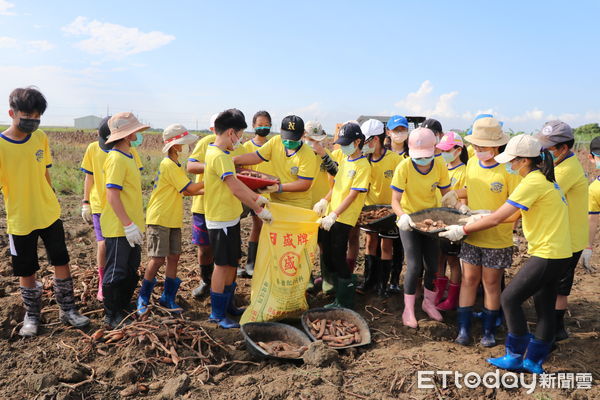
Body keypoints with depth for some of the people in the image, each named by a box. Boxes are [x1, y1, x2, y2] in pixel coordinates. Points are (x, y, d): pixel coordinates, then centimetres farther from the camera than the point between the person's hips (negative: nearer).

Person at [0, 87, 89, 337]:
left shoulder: (41, 138, -2)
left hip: (50, 214, 4)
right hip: (20, 220, -3)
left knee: (62, 262, 9)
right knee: (26, 271, 10)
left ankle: (67, 310, 26)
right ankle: (32, 316, 31)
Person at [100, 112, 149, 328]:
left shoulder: (128, 156, 12)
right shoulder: (116, 159, -18)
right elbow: (112, 195, -23)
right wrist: (128, 225, -24)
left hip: (131, 226, 10)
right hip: (119, 228, -10)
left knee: (131, 271, 19)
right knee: (116, 272, 3)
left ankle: (124, 309, 33)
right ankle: (111, 316, 18)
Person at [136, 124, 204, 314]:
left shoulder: (174, 165, 15)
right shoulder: (169, 165, -16)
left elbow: (184, 191, 12)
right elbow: (190, 189, -18)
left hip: (173, 220, 9)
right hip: (159, 219, -9)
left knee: (173, 257, 7)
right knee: (158, 259, -6)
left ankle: (168, 297, 17)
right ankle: (143, 297, 11)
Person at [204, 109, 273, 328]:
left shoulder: (221, 153, 11)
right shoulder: (219, 156, -22)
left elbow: (235, 181, 18)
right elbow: (236, 189, -26)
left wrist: (256, 197, 17)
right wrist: (259, 210, -19)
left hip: (229, 218, 10)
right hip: (221, 220, -10)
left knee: (231, 263, 18)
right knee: (222, 265, 0)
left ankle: (228, 304, 31)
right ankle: (217, 314, 13)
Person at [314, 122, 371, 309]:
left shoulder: (363, 165, -11)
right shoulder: (344, 160, 13)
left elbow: (353, 194, -16)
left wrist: (334, 215, -21)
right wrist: (324, 201, 3)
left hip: (343, 218, -8)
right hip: (330, 216, 8)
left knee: (338, 259, -3)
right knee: (328, 257, 12)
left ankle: (345, 302, 12)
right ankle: (339, 296, 27)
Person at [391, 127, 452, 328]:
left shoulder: (439, 166, -12)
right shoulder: (404, 167, -22)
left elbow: (447, 194, -4)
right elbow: (395, 200, -22)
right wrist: (403, 216, -41)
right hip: (409, 220, -3)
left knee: (433, 265, 7)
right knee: (414, 266, -10)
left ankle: (428, 302, 32)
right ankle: (408, 309, 8)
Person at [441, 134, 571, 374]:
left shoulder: (533, 182, -19)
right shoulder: (543, 179, 11)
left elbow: (496, 219, -21)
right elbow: (513, 215, 16)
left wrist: (463, 230, -12)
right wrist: (484, 217, 13)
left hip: (547, 254, -10)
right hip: (558, 253, 10)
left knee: (510, 298, -1)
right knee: (544, 307, 14)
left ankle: (516, 356, 11)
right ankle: (534, 361, 25)